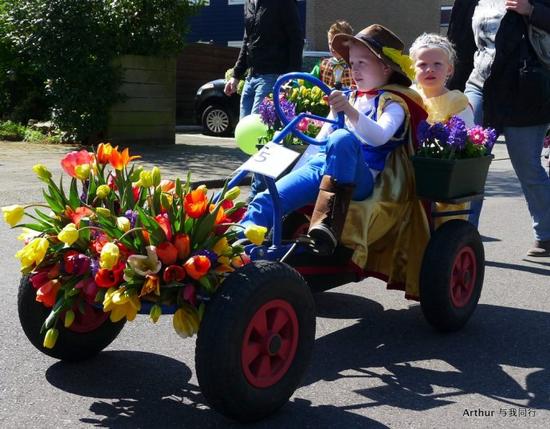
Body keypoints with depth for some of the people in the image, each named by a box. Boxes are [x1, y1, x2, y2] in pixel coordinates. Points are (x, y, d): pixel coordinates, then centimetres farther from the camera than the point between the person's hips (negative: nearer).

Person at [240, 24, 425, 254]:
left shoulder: (392, 102, 5)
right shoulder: (349, 97, 26)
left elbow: (379, 137, -17)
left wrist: (350, 112, -33)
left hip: (361, 177, -6)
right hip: (323, 164, 6)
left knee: (342, 138, -39)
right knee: (266, 201, -17)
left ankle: (327, 224, -48)